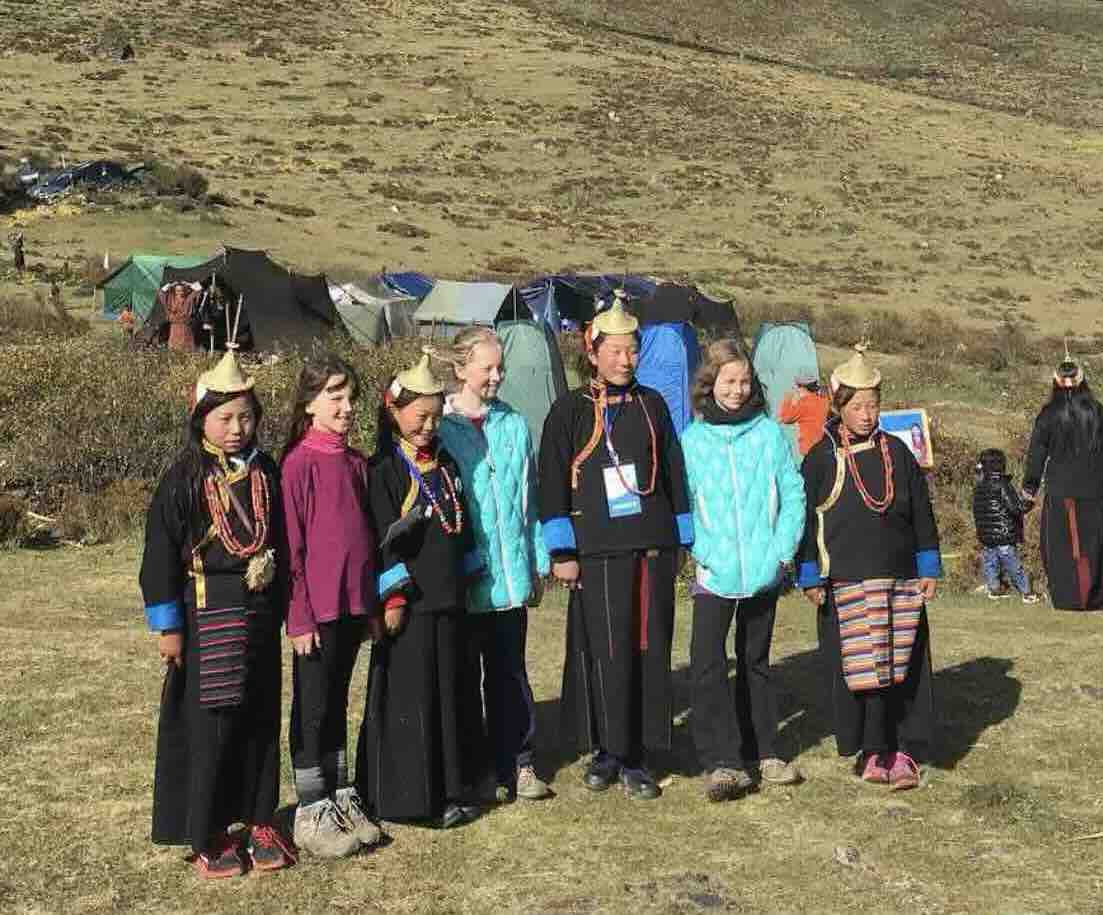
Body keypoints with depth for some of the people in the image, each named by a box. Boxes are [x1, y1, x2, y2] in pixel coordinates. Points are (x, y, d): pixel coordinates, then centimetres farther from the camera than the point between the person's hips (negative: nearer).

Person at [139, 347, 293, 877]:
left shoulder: (265, 472, 6)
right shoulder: (185, 479, -8)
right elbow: (160, 555, -9)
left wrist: (282, 607, 15)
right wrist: (167, 625, -10)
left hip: (259, 614, 5)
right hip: (207, 614, -5)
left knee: (261, 721, 10)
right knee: (210, 725, 0)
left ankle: (258, 822, 23)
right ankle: (208, 838, 11)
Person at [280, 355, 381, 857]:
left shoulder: (356, 462, 9)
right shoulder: (300, 462, -11)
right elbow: (291, 545, -12)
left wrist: (373, 604, 13)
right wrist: (300, 617, -13)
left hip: (353, 605, 6)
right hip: (316, 609, -6)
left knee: (337, 704, 16)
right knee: (313, 710, 3)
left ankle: (342, 799, 26)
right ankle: (310, 814, 13)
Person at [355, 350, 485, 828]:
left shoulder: (445, 464, 14)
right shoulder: (383, 469, -7)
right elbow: (384, 538, -12)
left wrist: (469, 576, 17)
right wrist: (393, 597, -15)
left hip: (448, 600, 7)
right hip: (409, 602, -7)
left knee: (451, 694, 10)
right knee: (408, 697, -3)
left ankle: (449, 790, 19)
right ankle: (405, 794, 5)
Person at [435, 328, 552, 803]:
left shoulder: (514, 426, 7)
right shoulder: (439, 429, -6)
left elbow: (529, 498, 12)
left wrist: (538, 562, 10)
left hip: (509, 575, 3)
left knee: (509, 672, 11)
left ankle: (517, 760, 21)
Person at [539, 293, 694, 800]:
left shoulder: (652, 405, 11)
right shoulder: (569, 411, 1)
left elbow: (674, 475, 15)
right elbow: (552, 486, -1)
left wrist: (679, 541, 12)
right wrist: (562, 553, -5)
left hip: (653, 548, 3)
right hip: (597, 553, -3)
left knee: (649, 650, 3)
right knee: (603, 653, -2)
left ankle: (634, 758, 12)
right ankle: (605, 751, 13)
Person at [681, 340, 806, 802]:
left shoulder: (769, 433, 1)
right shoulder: (692, 439, 0)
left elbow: (793, 494, 2)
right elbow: (681, 504, 0)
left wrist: (783, 549, -7)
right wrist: (699, 553, -12)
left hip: (764, 570, 2)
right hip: (715, 573, -1)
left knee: (755, 661, 15)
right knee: (707, 663, -14)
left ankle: (761, 751, 26)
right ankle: (723, 761, -12)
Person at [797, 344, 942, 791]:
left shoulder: (897, 452, 8)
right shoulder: (821, 459, -1)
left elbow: (922, 514, 13)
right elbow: (807, 519, 0)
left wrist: (928, 569, 10)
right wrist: (811, 578, -2)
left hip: (899, 580, 3)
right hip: (846, 583, -3)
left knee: (901, 665, 2)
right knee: (859, 668, -2)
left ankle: (903, 751, 9)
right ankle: (872, 750, 10)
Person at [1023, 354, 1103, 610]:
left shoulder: (1049, 414, -6)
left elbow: (1036, 452, -2)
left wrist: (1030, 485, 7)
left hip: (1060, 490, -2)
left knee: (1061, 542, 5)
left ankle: (1068, 596, 3)